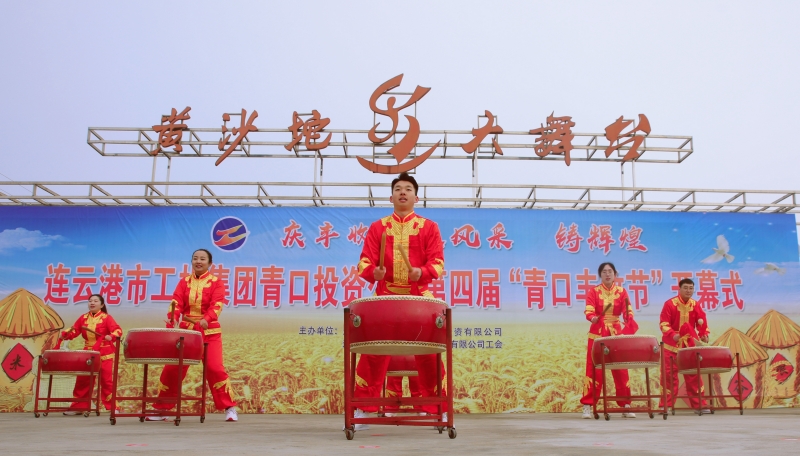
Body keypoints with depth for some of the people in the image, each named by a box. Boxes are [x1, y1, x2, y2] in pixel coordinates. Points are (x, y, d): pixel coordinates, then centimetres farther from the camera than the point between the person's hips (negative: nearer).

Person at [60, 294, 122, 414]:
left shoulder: (106, 318, -6)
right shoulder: (83, 318, 9)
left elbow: (118, 330, -16)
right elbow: (74, 330, 7)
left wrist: (111, 336, -36)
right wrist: (65, 335, -12)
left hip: (105, 354, -5)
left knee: (106, 381, -3)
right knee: (83, 380, 9)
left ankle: (112, 407, 2)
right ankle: (78, 406, 20)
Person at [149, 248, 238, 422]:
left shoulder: (216, 282, 0)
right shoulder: (184, 282, 9)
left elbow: (216, 305, -14)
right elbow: (176, 303, -4)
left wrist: (206, 319, -34)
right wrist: (172, 318, -25)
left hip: (209, 332, -3)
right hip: (186, 330, 4)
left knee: (214, 368, -13)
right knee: (172, 368, 3)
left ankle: (229, 408, -3)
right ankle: (161, 408, 16)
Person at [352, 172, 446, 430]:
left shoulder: (429, 227, 9)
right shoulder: (377, 227, 11)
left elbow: (438, 263, -1)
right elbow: (364, 262, 3)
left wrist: (422, 272, -22)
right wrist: (373, 272, -19)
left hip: (419, 297, 0)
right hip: (385, 296, 1)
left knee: (429, 353, -2)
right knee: (373, 352, -4)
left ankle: (436, 409, 10)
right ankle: (362, 410, 4)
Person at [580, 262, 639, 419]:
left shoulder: (622, 292, 4)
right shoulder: (593, 291, 1)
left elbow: (627, 312, -7)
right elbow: (589, 311, -11)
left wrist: (630, 323, -28)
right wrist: (593, 317, -34)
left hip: (616, 334, 2)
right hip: (597, 334, -1)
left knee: (621, 370, 3)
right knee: (594, 369, -3)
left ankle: (626, 406, 11)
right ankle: (587, 405, -1)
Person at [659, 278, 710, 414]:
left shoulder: (695, 305, 3)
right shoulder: (670, 304, -10)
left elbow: (701, 322, 5)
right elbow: (664, 324, -14)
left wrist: (704, 334, -14)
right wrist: (672, 334, -30)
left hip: (690, 345, 4)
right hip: (672, 345, -4)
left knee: (694, 375, 6)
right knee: (670, 375, -2)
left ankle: (698, 405, 13)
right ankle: (666, 405, 3)